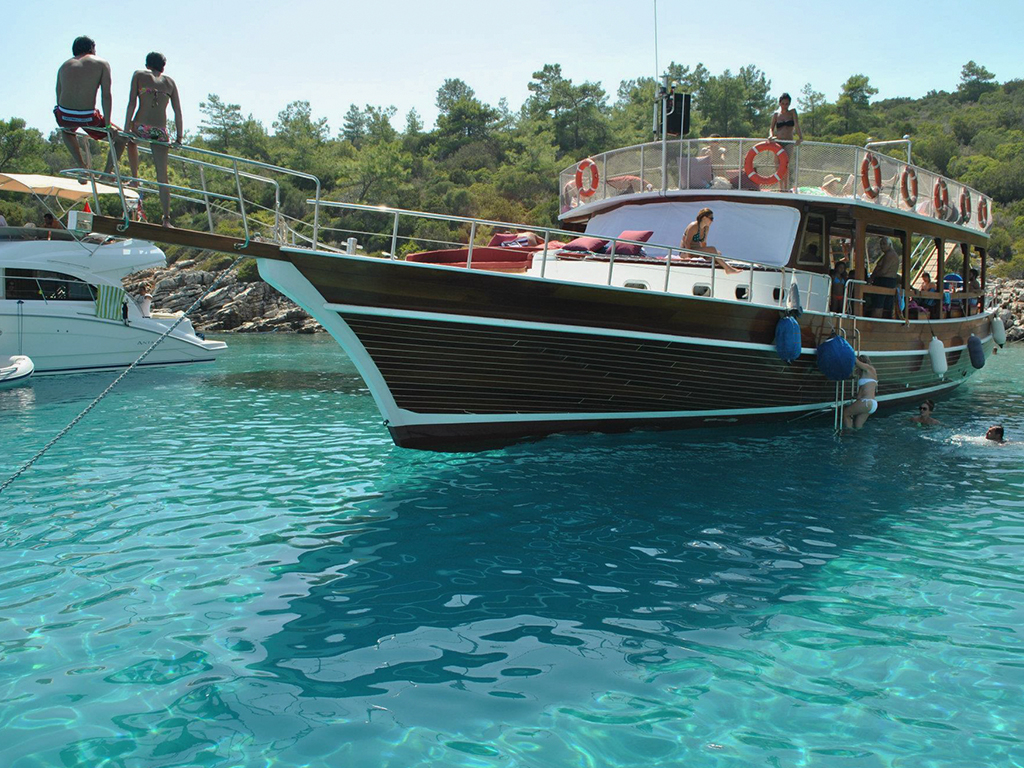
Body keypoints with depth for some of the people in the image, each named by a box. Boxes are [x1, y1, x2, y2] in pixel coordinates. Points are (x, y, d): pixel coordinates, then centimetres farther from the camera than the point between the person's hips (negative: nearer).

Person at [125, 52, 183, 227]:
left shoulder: (139, 74, 9)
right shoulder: (169, 82, 15)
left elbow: (132, 102, -2)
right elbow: (178, 111, 9)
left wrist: (127, 126, -3)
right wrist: (179, 136, 12)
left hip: (141, 128, -1)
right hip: (160, 132, 1)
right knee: (162, 176, 4)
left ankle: (135, 179, 27)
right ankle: (166, 218, -4)